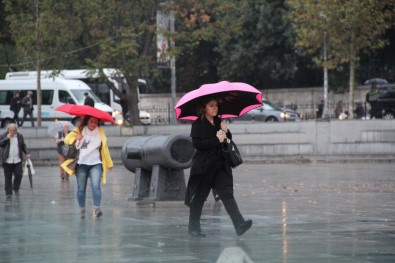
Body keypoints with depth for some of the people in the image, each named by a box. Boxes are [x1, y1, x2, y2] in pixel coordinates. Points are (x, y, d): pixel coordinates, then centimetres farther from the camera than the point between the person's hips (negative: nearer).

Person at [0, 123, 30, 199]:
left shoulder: (19, 136, 7)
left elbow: (23, 146, 16)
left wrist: (27, 153, 3)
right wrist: (7, 138, -17)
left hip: (17, 160, 2)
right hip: (7, 161, -2)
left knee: (18, 175, -2)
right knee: (8, 178, 1)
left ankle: (16, 189, 22)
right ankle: (8, 193, 9)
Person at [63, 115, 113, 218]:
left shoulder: (100, 132, 8)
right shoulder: (79, 130, 4)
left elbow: (105, 148, 12)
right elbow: (67, 139, -2)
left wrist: (109, 163, 13)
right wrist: (76, 138, -23)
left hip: (95, 164, 0)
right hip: (81, 164, 0)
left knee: (95, 186, -17)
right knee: (81, 188, 2)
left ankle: (96, 208, -21)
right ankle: (82, 209, 13)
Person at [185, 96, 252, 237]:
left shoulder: (219, 122, 12)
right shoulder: (198, 124, -4)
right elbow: (197, 143, -16)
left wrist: (226, 132, -5)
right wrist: (216, 140, -18)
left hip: (220, 165, 4)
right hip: (204, 166, -4)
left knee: (227, 194, -9)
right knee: (199, 196, 6)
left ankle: (239, 225, -21)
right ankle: (193, 227, 19)